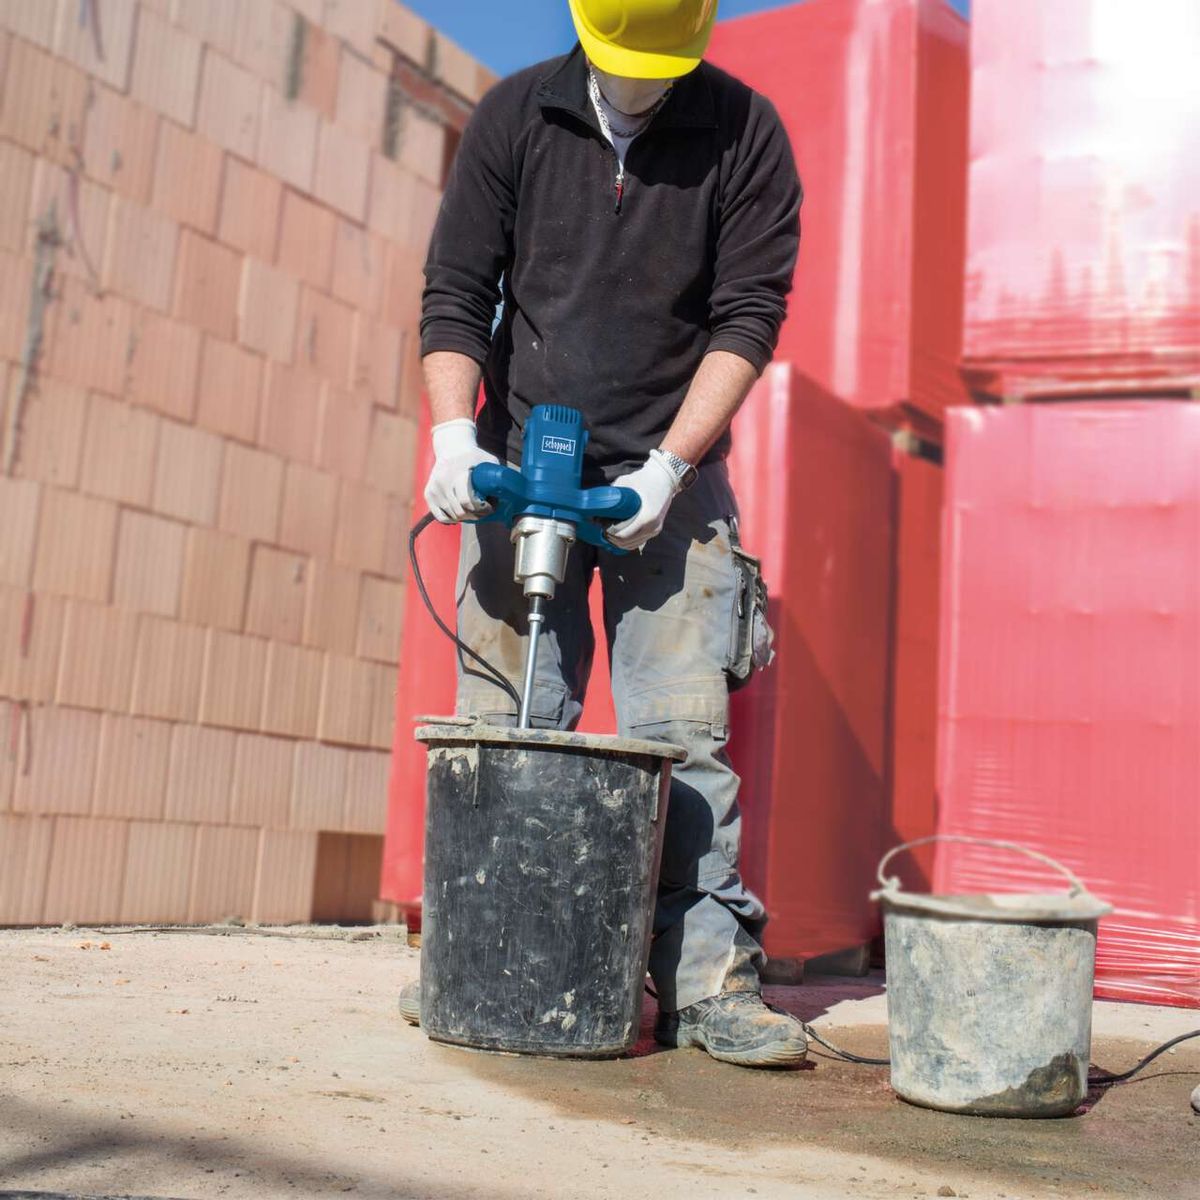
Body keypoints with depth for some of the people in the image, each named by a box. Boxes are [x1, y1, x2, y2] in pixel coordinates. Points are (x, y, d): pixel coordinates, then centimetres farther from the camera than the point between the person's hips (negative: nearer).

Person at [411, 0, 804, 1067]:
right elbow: (455, 292, 3)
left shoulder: (744, 134, -1)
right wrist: (454, 434, -12)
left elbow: (748, 317, -5)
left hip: (670, 476, -1)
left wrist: (666, 467, -15)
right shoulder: (514, 116, 4)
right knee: (503, 727, 0)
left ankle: (708, 981, -2)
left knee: (683, 731, -7)